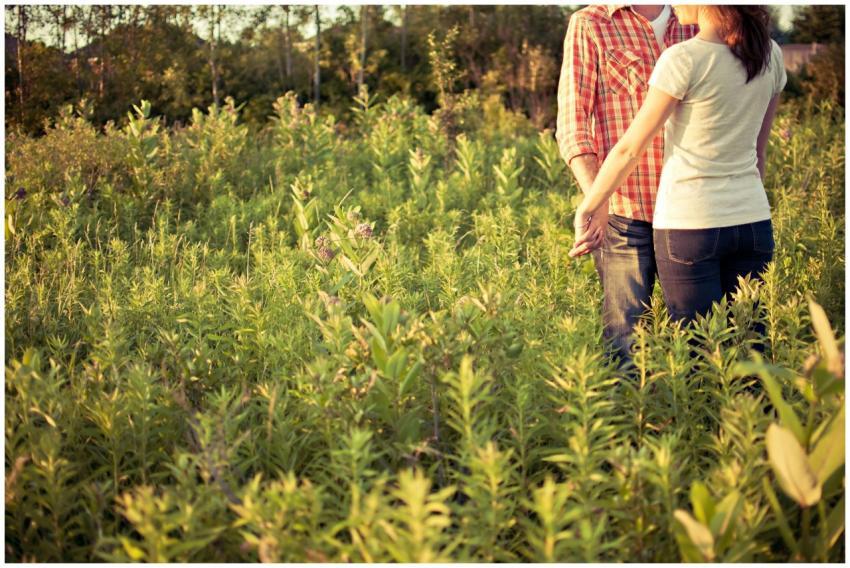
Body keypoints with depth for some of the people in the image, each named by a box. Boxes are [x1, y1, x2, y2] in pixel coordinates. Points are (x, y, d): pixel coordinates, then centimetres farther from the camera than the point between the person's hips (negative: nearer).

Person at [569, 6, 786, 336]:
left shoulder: (684, 60, -14)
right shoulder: (769, 54, 5)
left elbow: (630, 149, -9)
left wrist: (587, 210, 2)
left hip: (688, 223, -6)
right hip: (753, 221, 6)